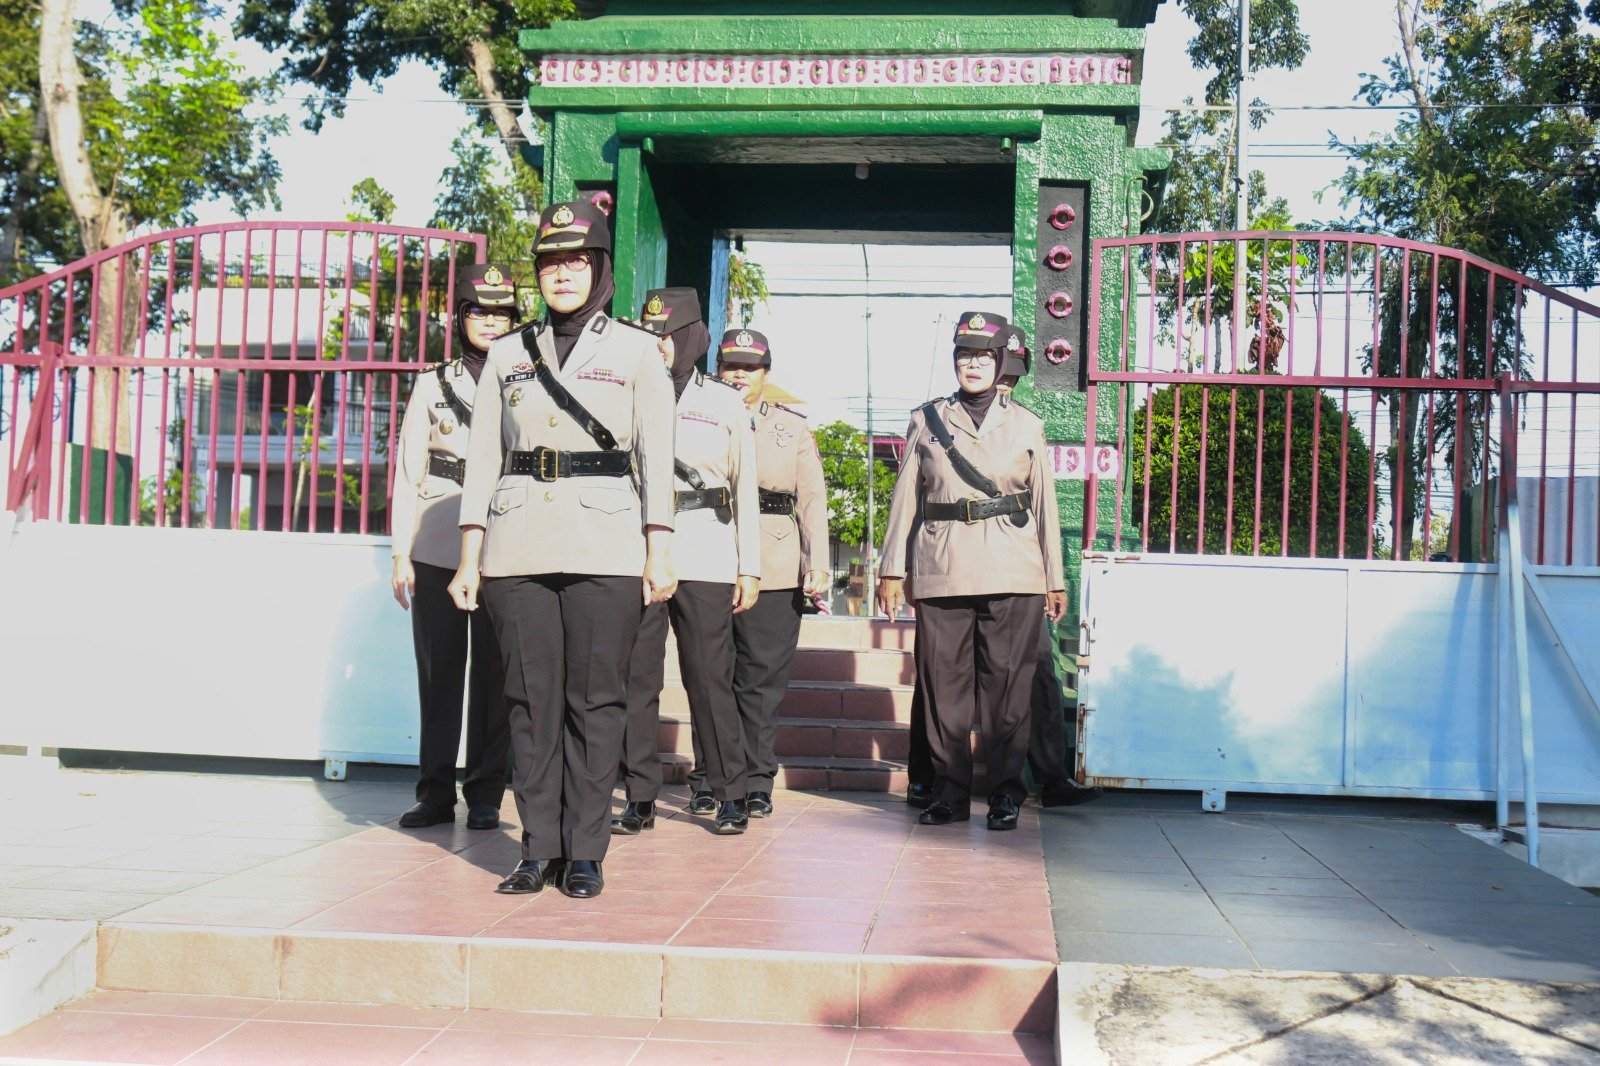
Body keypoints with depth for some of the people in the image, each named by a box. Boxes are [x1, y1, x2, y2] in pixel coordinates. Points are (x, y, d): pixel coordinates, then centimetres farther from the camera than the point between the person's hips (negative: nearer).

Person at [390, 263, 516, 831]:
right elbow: (408, 473, 10)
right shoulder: (432, 384, 12)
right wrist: (401, 553, 3)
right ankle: (435, 790, 13)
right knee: (438, 670, 4)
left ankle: (484, 794, 10)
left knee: (494, 673, 0)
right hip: (437, 547, 1)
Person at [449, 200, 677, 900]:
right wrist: (469, 553, 6)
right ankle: (538, 849, 10)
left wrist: (659, 551, -3)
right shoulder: (507, 354, 15)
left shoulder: (635, 350, 9)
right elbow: (483, 457, 13)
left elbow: (656, 456, 5)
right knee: (532, 698, 3)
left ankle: (585, 851, 6)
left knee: (595, 699, -2)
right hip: (518, 546, 2)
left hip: (605, 546, -2)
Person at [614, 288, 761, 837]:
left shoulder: (725, 403, 9)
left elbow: (745, 489, 9)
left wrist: (750, 567, 4)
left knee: (710, 678, -1)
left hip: (705, 559, -1)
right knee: (635, 678, 0)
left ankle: (731, 796, 11)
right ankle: (640, 798, 9)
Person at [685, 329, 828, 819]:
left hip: (774, 572, 0)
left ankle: (756, 784, 8)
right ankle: (707, 783, 9)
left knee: (762, 681, 0)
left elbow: (812, 500, 10)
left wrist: (818, 565, -1)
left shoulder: (793, 428, 16)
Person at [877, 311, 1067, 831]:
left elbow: (1045, 505, 11)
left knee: (1006, 685, -2)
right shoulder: (926, 421, 11)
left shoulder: (1026, 426, 12)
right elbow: (906, 498, 10)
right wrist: (892, 569, 5)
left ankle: (1005, 792, 8)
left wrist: (1055, 579, 8)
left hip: (1012, 575, 0)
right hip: (941, 573, 1)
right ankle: (950, 791, 11)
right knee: (944, 685, 1)